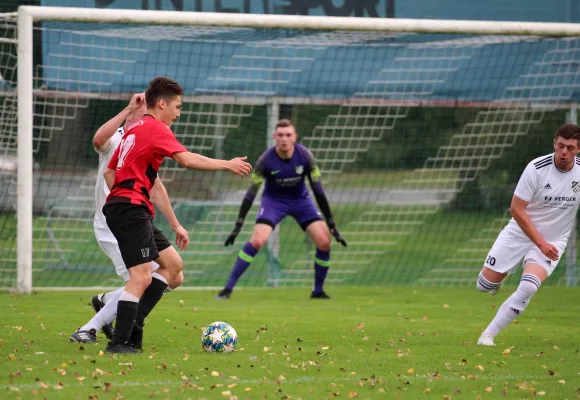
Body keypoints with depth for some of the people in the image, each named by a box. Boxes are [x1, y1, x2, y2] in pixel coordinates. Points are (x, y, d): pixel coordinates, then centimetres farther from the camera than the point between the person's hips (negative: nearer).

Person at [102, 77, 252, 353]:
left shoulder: (135, 129, 22)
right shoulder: (156, 128, -7)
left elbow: (109, 172, 23)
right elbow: (187, 159, -20)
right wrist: (227, 165, -12)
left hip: (120, 206, 10)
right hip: (131, 208, -10)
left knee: (173, 264, 12)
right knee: (141, 277, -13)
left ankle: (131, 324, 6)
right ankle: (119, 342, -15)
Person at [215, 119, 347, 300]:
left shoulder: (305, 156, -20)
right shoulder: (266, 159, -23)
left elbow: (318, 190, -13)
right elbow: (251, 192, -19)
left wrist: (331, 224, -13)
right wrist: (238, 226, -23)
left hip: (300, 200, 2)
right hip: (274, 201, -2)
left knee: (324, 241, -13)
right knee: (257, 241, -23)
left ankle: (318, 291, 7)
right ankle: (228, 288, -15)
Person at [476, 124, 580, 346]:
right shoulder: (537, 168, -18)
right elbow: (517, 209, -16)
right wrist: (541, 243, -22)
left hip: (552, 242, 1)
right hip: (520, 234, -1)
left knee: (528, 287, -24)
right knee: (485, 284, -2)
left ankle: (488, 336, -13)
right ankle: (503, 274, 36)